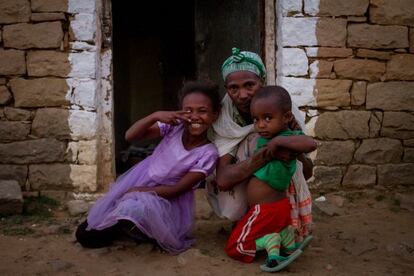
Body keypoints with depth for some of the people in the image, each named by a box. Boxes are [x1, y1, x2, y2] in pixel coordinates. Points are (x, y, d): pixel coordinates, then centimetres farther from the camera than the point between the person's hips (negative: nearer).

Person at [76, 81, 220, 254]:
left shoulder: (208, 154, -19)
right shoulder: (174, 125, -11)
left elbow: (177, 189, -16)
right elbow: (130, 136, -14)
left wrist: (138, 191, -17)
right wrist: (155, 116, -29)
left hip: (167, 199, -3)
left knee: (135, 208, -38)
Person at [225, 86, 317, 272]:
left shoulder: (287, 139, -24)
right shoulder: (264, 139, 3)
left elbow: (310, 144, -45)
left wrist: (278, 141, -38)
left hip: (266, 210, -9)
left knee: (236, 247, 0)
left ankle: (271, 242, -8)